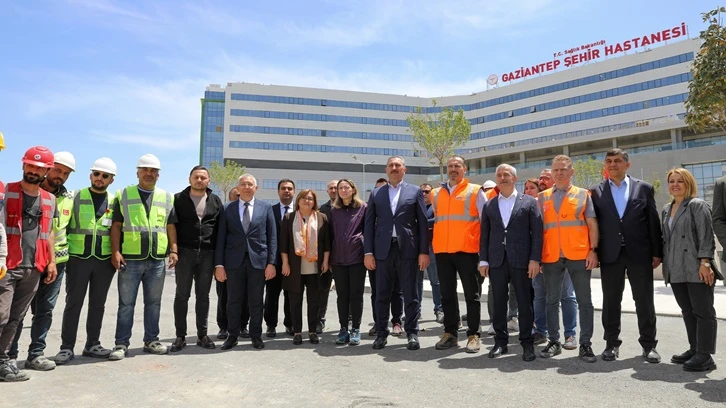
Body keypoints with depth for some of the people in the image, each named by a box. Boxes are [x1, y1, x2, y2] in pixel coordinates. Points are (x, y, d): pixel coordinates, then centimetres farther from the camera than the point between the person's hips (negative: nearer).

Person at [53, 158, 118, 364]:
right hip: (78, 258, -2)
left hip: (104, 260, 2)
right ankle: (67, 347, 11)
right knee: (73, 304, 2)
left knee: (98, 304, 9)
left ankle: (93, 344, 20)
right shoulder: (76, 197, 1)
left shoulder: (114, 202, 7)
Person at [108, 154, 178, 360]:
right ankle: (122, 344, 13)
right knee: (126, 303, 4)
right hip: (130, 259, -2)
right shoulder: (124, 195, 5)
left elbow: (171, 226, 12)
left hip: (158, 260, 2)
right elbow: (116, 226, 2)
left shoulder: (167, 197, 11)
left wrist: (173, 250, 1)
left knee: (153, 303, 10)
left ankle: (151, 340, 22)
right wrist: (115, 252, -7)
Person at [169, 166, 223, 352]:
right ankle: (180, 336, 11)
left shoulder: (215, 201, 8)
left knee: (203, 295, 8)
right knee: (182, 294, 3)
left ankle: (202, 335, 16)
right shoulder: (178, 199, 3)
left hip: (207, 254, 2)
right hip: (185, 253, -1)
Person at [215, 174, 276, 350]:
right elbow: (221, 238, 4)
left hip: (258, 260, 0)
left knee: (256, 301, 7)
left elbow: (272, 237, 3)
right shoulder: (228, 209, 6)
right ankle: (233, 335, 21)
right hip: (234, 260, 1)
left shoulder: (266, 208, 5)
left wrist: (271, 262, -3)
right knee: (234, 301, 8)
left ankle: (256, 336, 20)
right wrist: (219, 264, -3)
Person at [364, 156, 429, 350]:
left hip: (408, 249, -1)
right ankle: (381, 333, 18)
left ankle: (412, 333, 15)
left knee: (410, 294, 4)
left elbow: (423, 223, 3)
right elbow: (369, 224, 8)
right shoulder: (376, 194, 12)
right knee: (382, 294, 7)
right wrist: (368, 252, 0)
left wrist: (424, 251, -3)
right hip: (383, 250, 2)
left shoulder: (415, 191, 8)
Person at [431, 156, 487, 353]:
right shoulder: (436, 193, 13)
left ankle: (473, 335, 13)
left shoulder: (475, 191, 2)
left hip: (467, 250, -4)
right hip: (442, 251, 4)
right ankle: (450, 333, 20)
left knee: (472, 294, 3)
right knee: (447, 294, 10)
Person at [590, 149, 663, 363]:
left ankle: (648, 345, 18)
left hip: (639, 253, 0)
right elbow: (593, 224, 3)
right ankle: (612, 343, 17)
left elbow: (654, 222, 4)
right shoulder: (596, 191, 5)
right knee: (610, 301, 6)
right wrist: (594, 252, -2)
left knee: (644, 301, 6)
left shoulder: (644, 188, 5)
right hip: (610, 255, 0)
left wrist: (657, 252, 1)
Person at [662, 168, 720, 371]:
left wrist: (705, 262, -19)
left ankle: (705, 356, 1)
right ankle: (694, 349, 22)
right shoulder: (666, 209, 18)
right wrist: (665, 264, 16)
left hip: (697, 269, -7)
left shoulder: (697, 205, -4)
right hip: (676, 271, 7)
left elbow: (706, 236, -12)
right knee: (688, 311, 13)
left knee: (703, 311, -2)